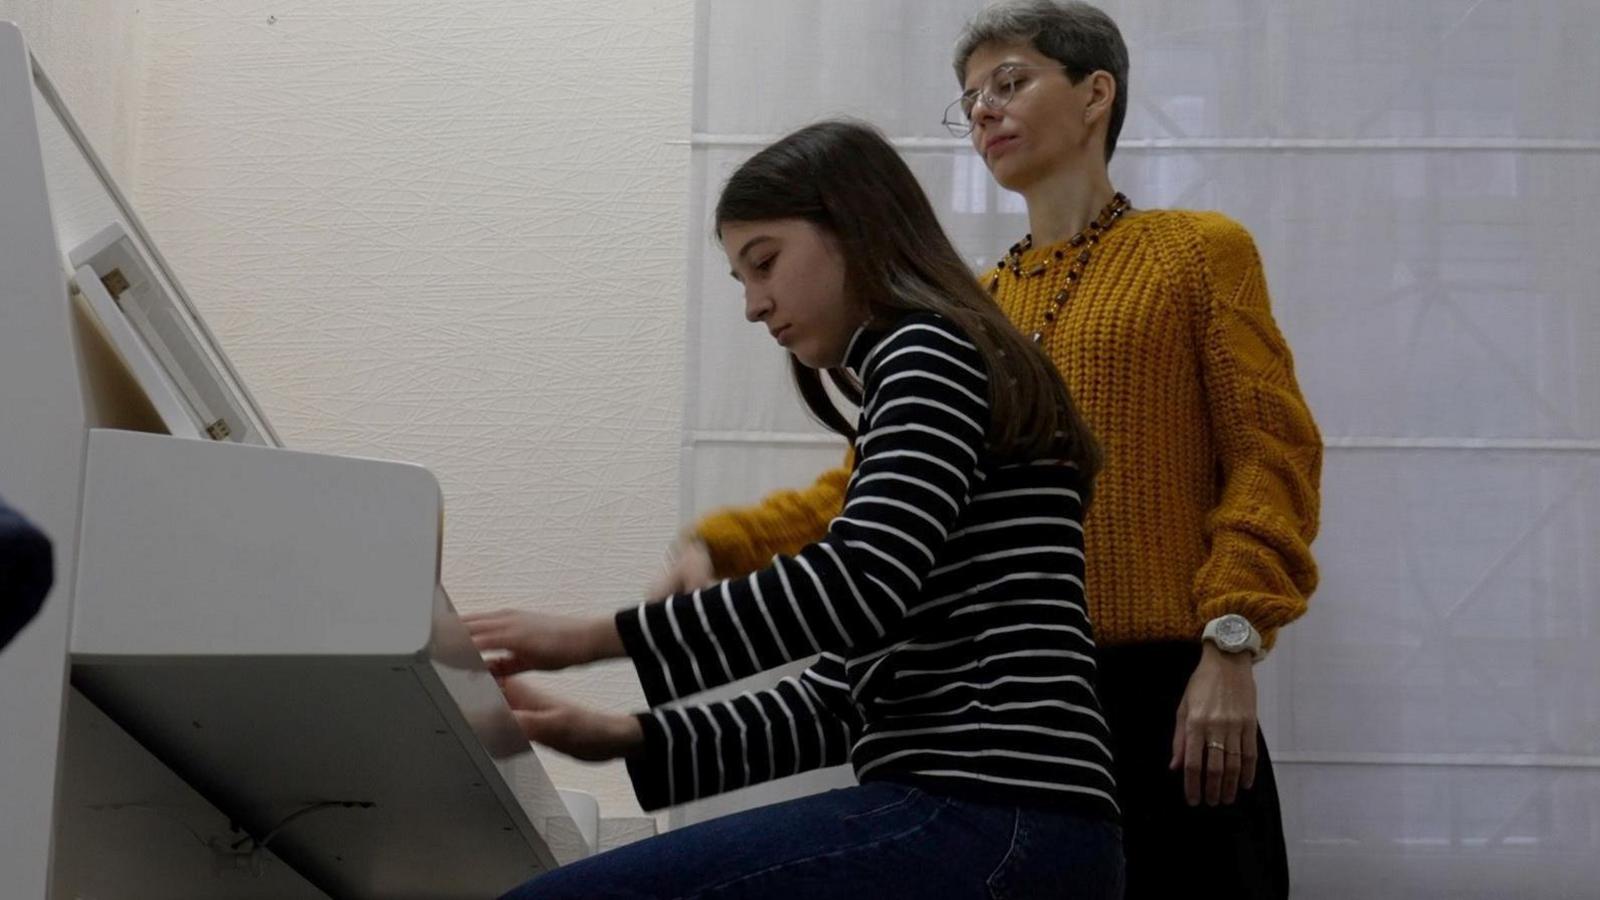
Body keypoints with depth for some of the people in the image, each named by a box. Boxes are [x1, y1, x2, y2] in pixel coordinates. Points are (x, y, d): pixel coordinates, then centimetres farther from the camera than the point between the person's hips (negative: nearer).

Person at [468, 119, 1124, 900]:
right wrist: (628, 737, 11)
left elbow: (856, 587, -18)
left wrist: (593, 637, -12)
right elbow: (848, 696, 21)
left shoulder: (927, 355, -1)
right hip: (1004, 827, 10)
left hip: (994, 823, -10)